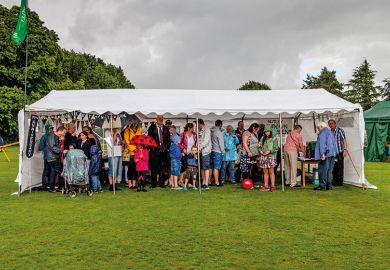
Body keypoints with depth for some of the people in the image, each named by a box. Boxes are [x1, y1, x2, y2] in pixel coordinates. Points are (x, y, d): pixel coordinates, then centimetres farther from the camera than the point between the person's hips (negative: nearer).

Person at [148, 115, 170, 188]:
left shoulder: (166, 129, 16)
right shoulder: (152, 128, 8)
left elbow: (168, 140, 15)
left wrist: (167, 147, 2)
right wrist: (153, 146, -5)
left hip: (164, 150, 2)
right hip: (155, 150, -2)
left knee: (163, 167, 0)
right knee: (154, 167, -1)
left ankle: (161, 183, 7)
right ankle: (153, 184, 7)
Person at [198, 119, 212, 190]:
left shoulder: (206, 129, -7)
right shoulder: (200, 130, 16)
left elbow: (206, 141, -15)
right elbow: (199, 140, 15)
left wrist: (199, 148, -19)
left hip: (206, 151, -8)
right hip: (201, 151, 8)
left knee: (206, 167, -6)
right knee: (202, 168, 10)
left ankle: (206, 184, -4)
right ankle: (203, 183, 17)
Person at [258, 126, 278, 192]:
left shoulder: (273, 139, -3)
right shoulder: (262, 138, 11)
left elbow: (276, 148, -6)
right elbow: (260, 146, 17)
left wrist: (269, 151, -17)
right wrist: (260, 150, -3)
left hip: (271, 156, -4)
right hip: (263, 156, 4)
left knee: (271, 172, -2)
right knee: (265, 172, 8)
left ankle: (272, 186, 3)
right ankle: (266, 186, 15)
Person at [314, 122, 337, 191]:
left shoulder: (322, 133, -7)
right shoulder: (330, 132, 22)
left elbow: (322, 144, -17)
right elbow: (333, 144, 24)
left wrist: (322, 154, -22)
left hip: (325, 155, -9)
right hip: (332, 154, 9)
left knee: (323, 170, -5)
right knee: (329, 170, 11)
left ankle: (322, 186, -4)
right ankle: (329, 185, 13)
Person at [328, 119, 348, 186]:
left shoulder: (340, 130, -4)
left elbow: (344, 140, -10)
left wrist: (345, 149, -19)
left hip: (340, 153, -6)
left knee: (340, 167, -2)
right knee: (334, 168, 10)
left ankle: (340, 182, 5)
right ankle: (335, 181, 19)